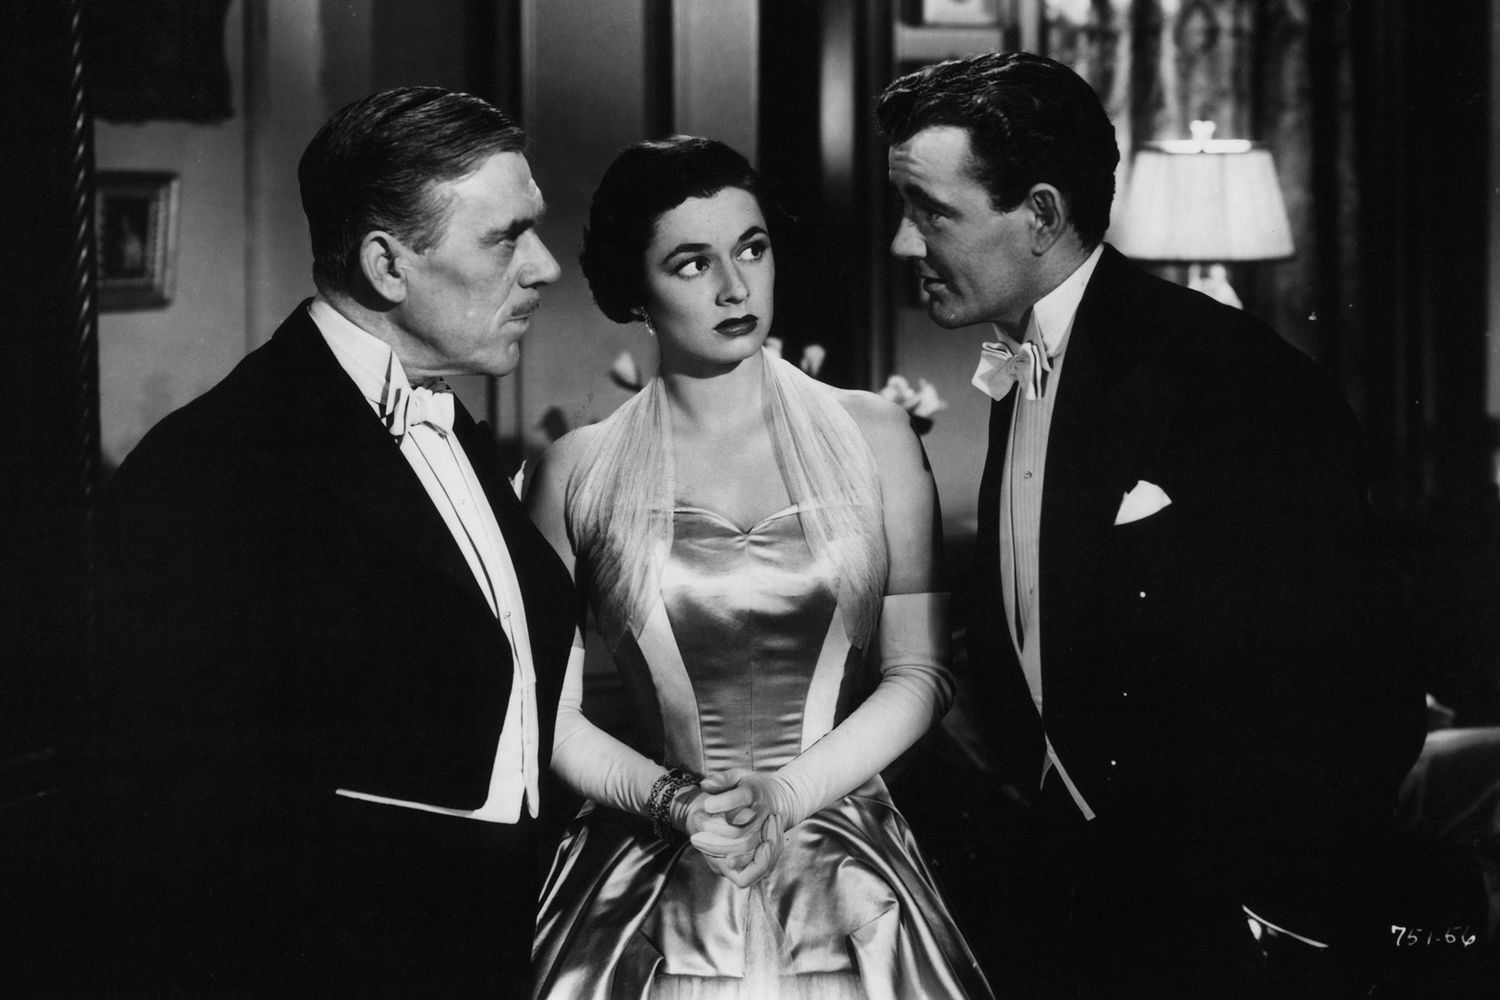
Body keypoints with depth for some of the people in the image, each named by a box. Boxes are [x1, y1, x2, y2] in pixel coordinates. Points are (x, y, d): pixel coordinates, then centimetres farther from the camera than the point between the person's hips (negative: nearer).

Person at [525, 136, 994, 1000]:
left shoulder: (872, 434, 3)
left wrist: (784, 793, -11)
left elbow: (921, 674, 0)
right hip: (657, 889, -1)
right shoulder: (581, 470, 0)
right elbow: (549, 711, 0)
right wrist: (670, 801, -14)